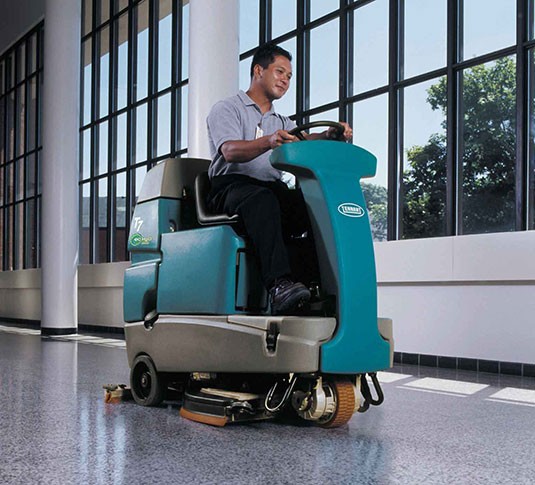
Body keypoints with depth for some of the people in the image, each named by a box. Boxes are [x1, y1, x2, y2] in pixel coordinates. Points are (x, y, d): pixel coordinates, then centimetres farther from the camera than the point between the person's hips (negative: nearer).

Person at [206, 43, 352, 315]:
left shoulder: (283, 123, 28)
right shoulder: (227, 109, 9)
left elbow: (303, 142, 4)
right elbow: (230, 151, -12)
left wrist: (329, 136, -20)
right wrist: (269, 142, -31)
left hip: (273, 189, 5)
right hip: (231, 187, -5)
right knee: (262, 199, -40)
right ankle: (279, 284, -55)